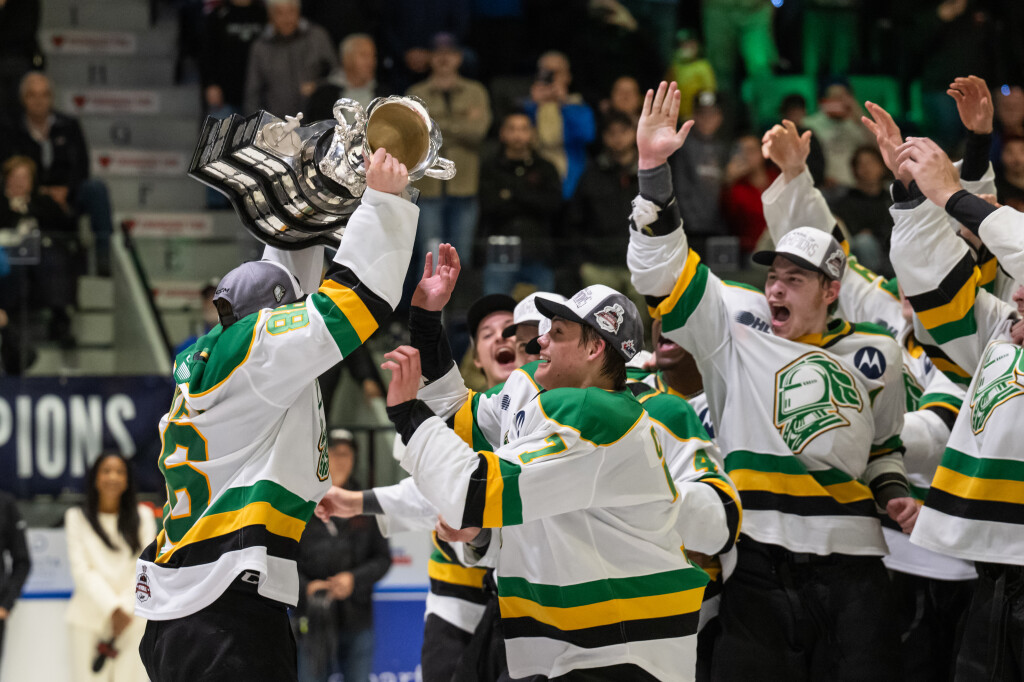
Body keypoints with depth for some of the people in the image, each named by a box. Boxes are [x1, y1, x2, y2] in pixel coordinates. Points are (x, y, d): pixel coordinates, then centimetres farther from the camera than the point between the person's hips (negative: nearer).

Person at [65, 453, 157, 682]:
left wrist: (125, 609, -8)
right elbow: (82, 570, -1)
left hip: (133, 618, 0)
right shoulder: (77, 518, 7)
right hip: (90, 617, 0)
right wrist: (112, 608, -11)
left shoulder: (142, 516, 11)